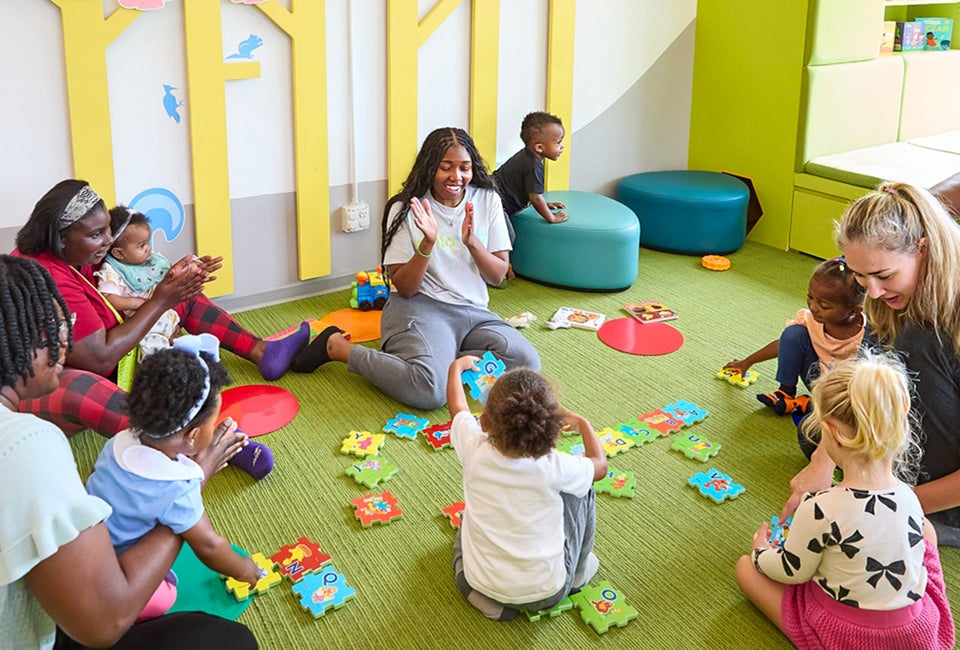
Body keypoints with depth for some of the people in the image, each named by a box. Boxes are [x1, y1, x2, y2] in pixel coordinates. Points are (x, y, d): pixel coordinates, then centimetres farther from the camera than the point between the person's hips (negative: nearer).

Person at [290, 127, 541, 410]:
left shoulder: (488, 200, 5)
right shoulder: (406, 209, -3)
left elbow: (498, 276, 3)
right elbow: (404, 288, -5)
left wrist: (471, 241, -15)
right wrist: (427, 244, -21)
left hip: (473, 312, 4)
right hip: (420, 306, -4)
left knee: (527, 364, -24)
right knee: (430, 390, -32)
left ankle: (444, 358, -7)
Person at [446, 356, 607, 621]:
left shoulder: (474, 450, -20)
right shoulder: (555, 467, -23)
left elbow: (457, 406, 5)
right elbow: (600, 465, 1)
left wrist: (458, 366, 23)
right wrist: (582, 423, 16)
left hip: (483, 586, 2)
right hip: (548, 593, -2)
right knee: (578, 489, 13)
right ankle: (577, 572, 29)